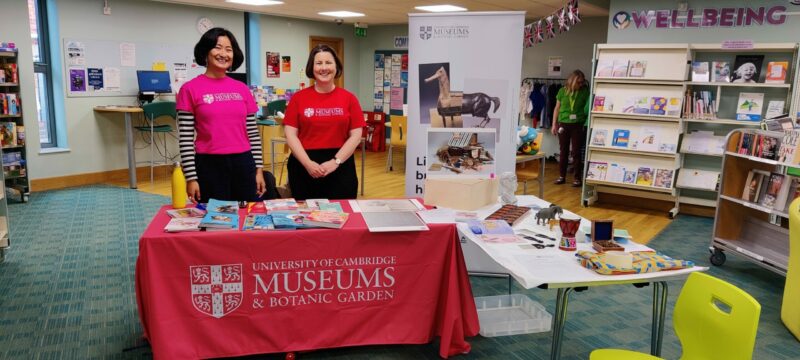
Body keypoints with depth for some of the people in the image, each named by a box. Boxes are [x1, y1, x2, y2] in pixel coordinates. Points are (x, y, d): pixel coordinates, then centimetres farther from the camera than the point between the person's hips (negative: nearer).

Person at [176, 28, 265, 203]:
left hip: (243, 164, 3)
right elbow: (185, 138, -4)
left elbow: (253, 132, 10)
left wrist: (258, 169, 6)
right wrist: (191, 177, -8)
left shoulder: (242, 89, 7)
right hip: (209, 165, -3)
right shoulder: (190, 89, -3)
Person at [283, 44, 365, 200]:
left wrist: (335, 161, -10)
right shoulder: (298, 98, 2)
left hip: (340, 167, 0)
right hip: (304, 167, 0)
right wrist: (307, 163, -12)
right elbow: (291, 135, -1)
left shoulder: (348, 98, 3)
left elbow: (355, 135, 0)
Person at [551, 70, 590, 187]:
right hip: (563, 124, 2)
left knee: (577, 152, 1)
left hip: (578, 125, -2)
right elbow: (557, 108, 8)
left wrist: (587, 123, -11)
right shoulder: (562, 91, 2)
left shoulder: (585, 91, -2)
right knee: (563, 151, 9)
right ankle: (562, 176, 18)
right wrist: (554, 124, 7)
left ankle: (578, 178, 9)